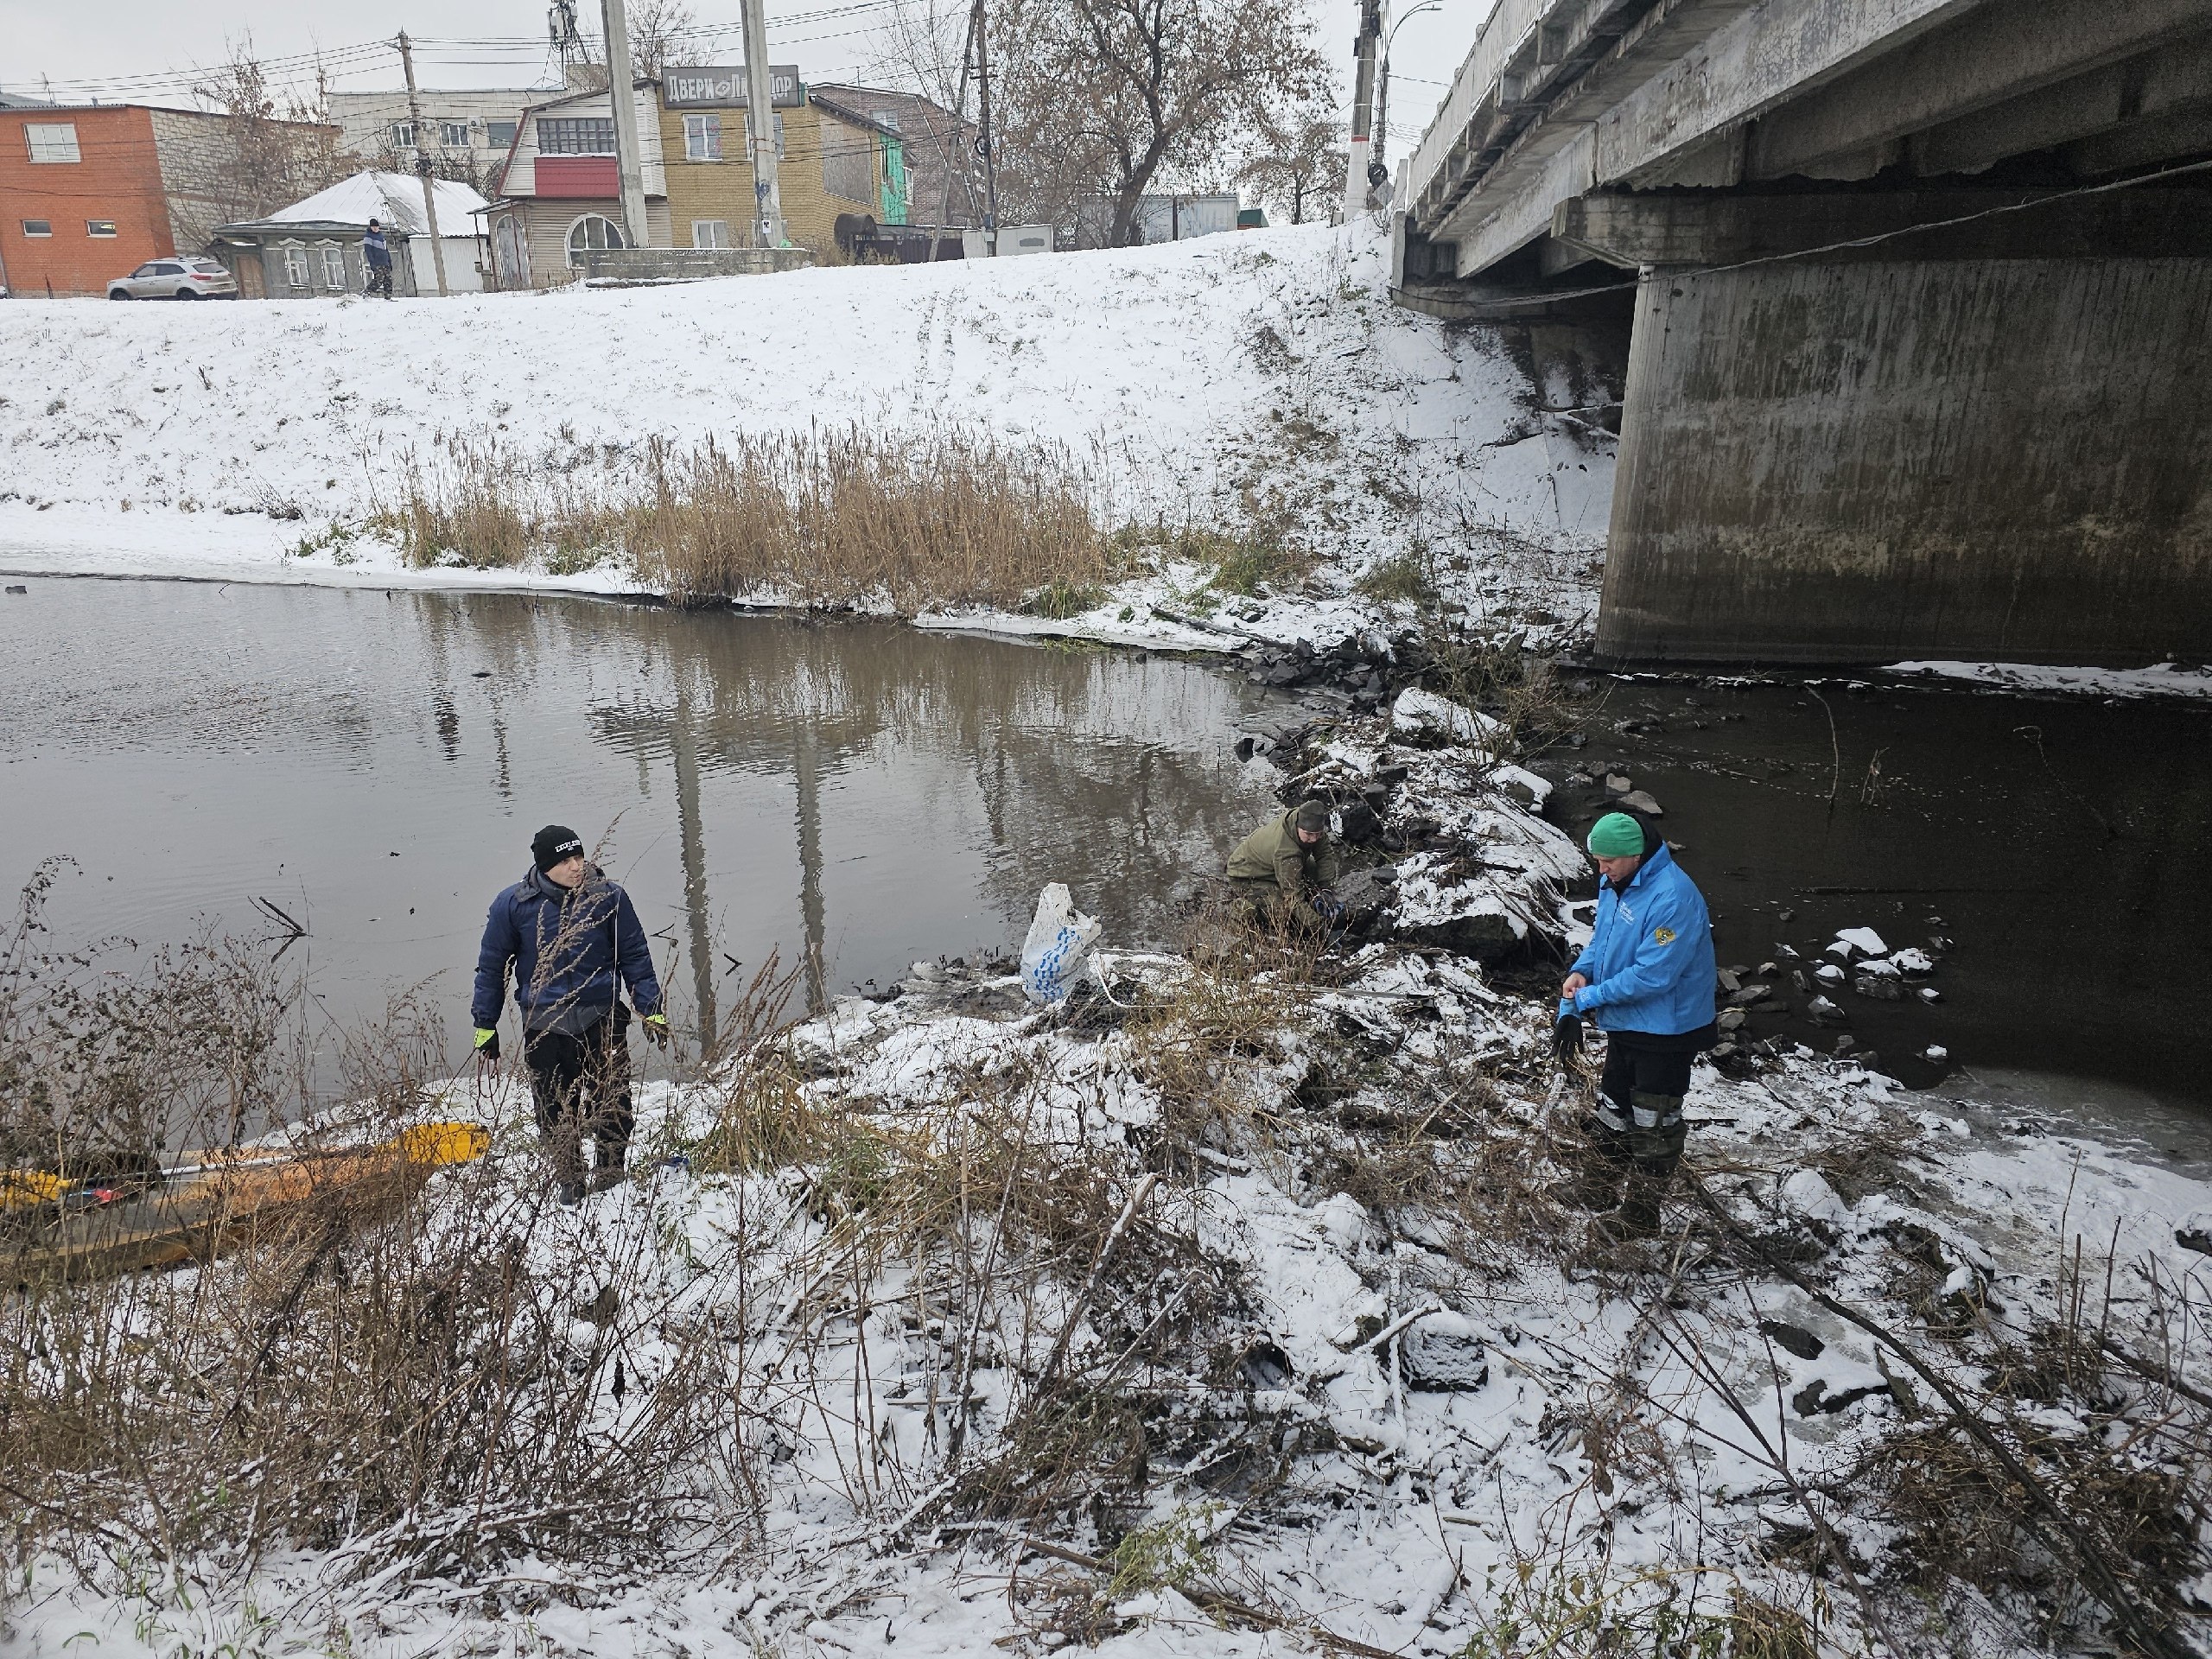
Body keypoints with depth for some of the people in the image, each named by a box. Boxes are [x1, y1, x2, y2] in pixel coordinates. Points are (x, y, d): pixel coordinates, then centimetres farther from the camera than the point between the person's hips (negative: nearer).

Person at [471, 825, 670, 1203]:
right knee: (555, 1113, 6)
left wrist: (651, 1010, 2)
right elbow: (491, 968, 5)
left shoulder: (608, 897, -4)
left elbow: (635, 957, 5)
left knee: (612, 1105, 6)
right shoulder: (513, 905, -5)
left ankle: (611, 1173, 27)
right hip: (544, 1027, 0)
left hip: (602, 1020, 0)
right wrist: (485, 1028, 7)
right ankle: (568, 1180, 26)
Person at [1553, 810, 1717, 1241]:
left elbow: (1652, 975, -30)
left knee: (1653, 1123, 6)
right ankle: (1598, 1189, 38)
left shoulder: (1673, 898, -29)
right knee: (1612, 1106, 21)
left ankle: (1640, 1215, 19)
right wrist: (1580, 972, -9)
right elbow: (1602, 940, 13)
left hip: (1667, 1029, -9)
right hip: (1625, 1023, 9)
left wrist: (1589, 997, -23)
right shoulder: (1615, 884, 1)